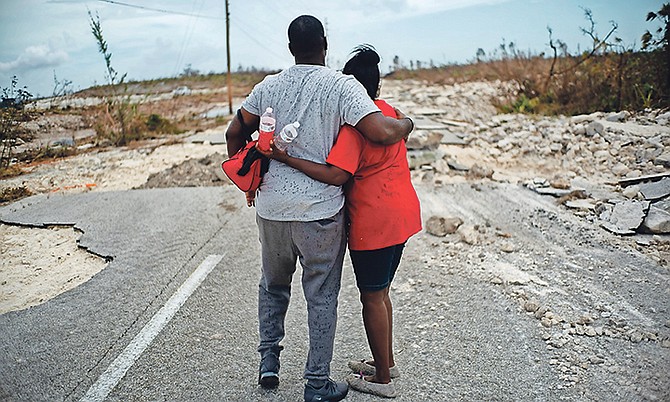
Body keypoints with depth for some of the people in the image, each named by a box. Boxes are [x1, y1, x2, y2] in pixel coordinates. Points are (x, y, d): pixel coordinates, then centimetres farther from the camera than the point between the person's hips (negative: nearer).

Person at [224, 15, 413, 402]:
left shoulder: (269, 86, 5)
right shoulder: (343, 85, -8)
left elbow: (235, 134, 13)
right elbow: (381, 132, -21)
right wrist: (406, 123, 1)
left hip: (271, 206, 4)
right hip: (320, 210, -3)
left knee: (273, 284, 26)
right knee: (322, 295, 10)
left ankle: (269, 357, 27)